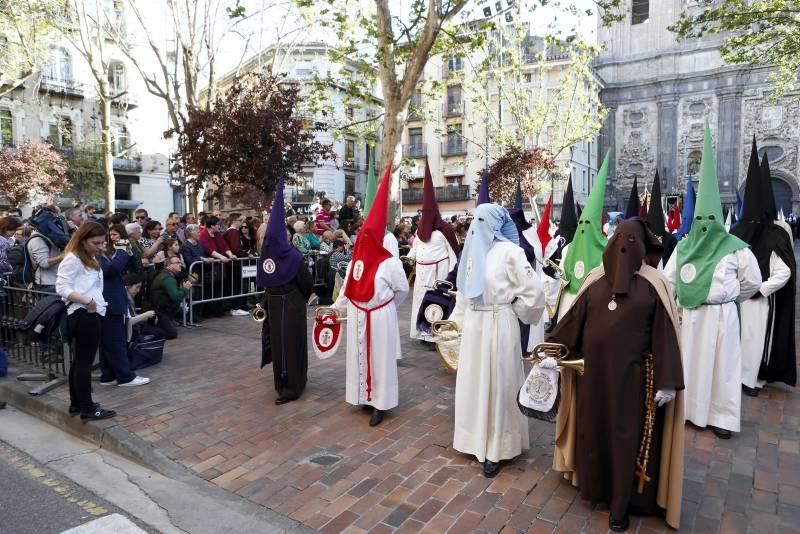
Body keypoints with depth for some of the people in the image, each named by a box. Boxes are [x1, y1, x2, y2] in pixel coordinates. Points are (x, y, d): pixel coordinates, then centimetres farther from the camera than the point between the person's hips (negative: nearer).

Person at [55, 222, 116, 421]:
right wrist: (85, 300, -25)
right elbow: (61, 288, -18)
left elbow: (93, 286, 12)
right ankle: (87, 408, 0)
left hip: (93, 314, 10)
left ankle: (77, 403, 25)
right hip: (83, 315, -10)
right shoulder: (72, 259, -10)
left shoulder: (91, 259, 17)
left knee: (81, 359, 15)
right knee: (85, 360, -5)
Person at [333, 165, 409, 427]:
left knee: (380, 357, 4)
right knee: (359, 355, 14)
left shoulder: (390, 262, -15)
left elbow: (402, 289, -4)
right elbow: (347, 288, 10)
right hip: (357, 316, 6)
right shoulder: (355, 261, 3)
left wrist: (386, 305, 6)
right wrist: (337, 307, 7)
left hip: (380, 317, -6)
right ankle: (365, 395, 31)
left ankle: (380, 404, 15)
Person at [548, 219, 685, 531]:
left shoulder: (653, 283, -7)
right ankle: (596, 485, 35)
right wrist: (553, 350, -3)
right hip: (594, 370, 3)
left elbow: (665, 334, -9)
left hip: (632, 373, -3)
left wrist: (667, 382, -11)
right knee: (594, 428, 14)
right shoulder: (596, 279, 2)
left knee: (626, 435, 7)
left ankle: (620, 505, 22)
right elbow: (574, 319, 2)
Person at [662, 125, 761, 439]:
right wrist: (679, 301, 6)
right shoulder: (684, 247, 1)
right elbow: (669, 278, 7)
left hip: (721, 315, -3)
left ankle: (722, 416, 16)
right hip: (689, 314, 3)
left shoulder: (735, 248, -6)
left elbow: (752, 281, 2)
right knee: (689, 361, 10)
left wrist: (726, 297, 8)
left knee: (722, 364, 6)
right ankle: (688, 408, 23)